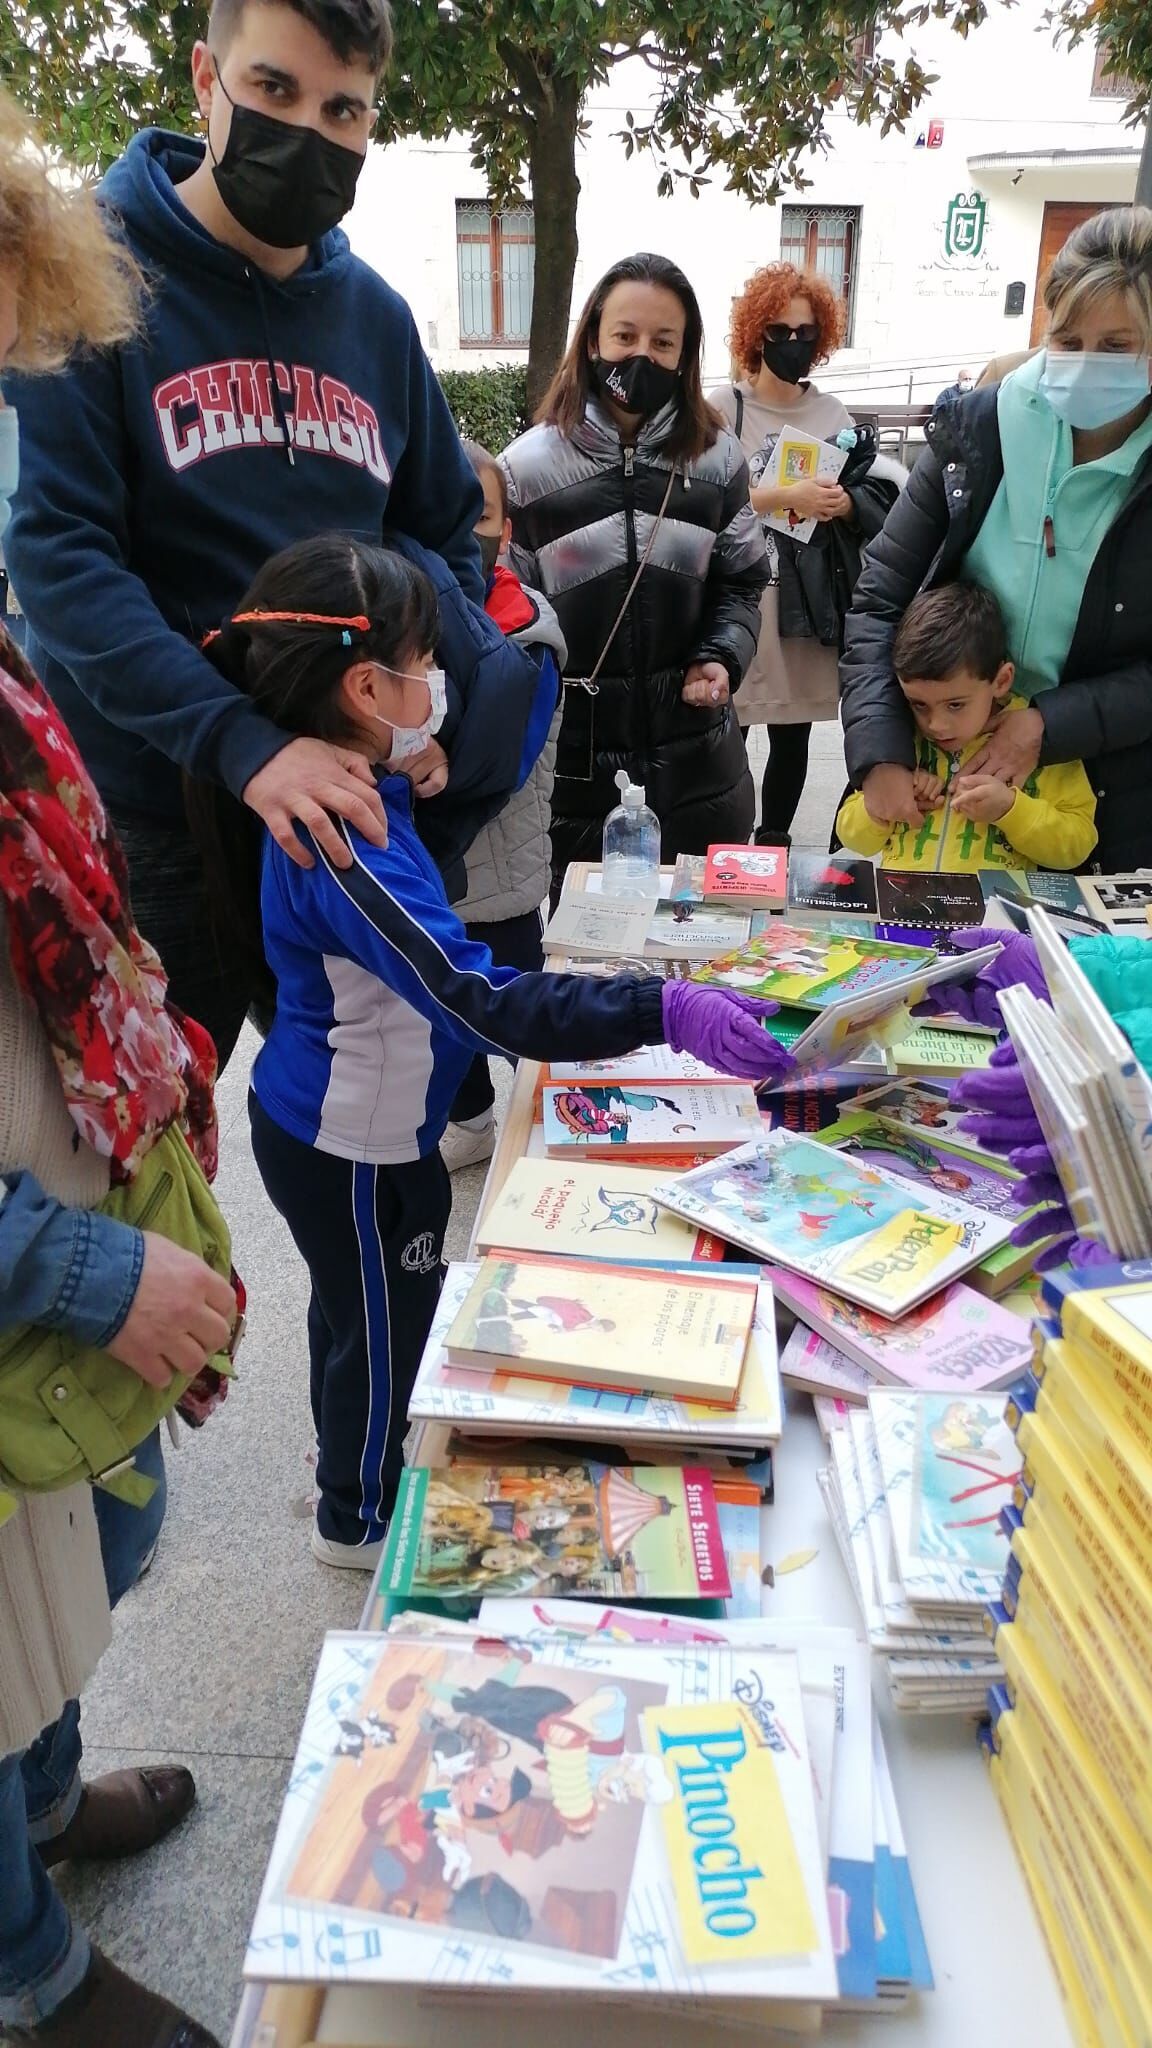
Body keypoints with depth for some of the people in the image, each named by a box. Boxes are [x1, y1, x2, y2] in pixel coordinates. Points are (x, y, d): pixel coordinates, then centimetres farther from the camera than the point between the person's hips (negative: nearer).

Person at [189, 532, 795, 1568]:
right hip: (353, 1148, -9)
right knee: (383, 1327, 15)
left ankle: (358, 1456, 57)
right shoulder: (342, 849, -35)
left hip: (324, 1122, 9)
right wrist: (663, 1010, -46)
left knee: (362, 1308, 31)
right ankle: (362, 1517, 42)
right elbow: (485, 1004, -41)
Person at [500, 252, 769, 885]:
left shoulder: (716, 457, 5)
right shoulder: (529, 465, -2)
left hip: (698, 760, 2)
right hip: (576, 759, -2)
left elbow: (739, 583, 12)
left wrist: (721, 657, -6)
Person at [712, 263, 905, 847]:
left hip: (809, 601, 4)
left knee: (793, 735, 10)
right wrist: (789, 496, -18)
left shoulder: (833, 413, 10)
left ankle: (773, 848, 24)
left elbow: (878, 498, 10)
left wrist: (844, 503, -11)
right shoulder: (726, 405, -1)